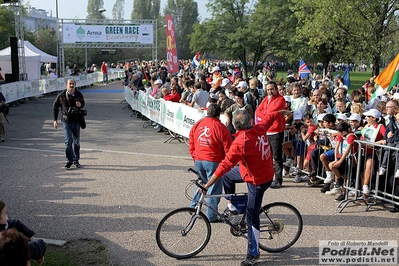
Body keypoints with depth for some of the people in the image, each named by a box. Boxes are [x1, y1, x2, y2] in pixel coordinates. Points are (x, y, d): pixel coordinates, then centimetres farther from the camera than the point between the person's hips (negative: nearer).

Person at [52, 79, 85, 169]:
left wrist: (80, 105, -10)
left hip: (76, 121, 3)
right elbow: (55, 107, 6)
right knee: (68, 142, -9)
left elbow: (83, 104, 16)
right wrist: (55, 120, 2)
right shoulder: (61, 95, -5)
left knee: (76, 142, 11)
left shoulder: (79, 94, 0)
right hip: (66, 122, -2)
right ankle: (69, 161, 2)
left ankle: (76, 160, 25)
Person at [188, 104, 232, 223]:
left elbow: (191, 144, 12)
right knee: (214, 188, 5)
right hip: (213, 161, -5)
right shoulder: (220, 128, -12)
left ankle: (193, 207, 27)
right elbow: (228, 148, -9)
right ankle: (211, 216, 10)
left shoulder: (197, 125, 4)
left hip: (198, 160, 5)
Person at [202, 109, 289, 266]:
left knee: (252, 218, 1)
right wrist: (282, 112, 36)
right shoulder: (260, 128, -9)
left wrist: (207, 185, -24)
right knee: (227, 176, 21)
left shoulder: (241, 142, -30)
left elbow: (225, 165, -29)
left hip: (257, 181, -9)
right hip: (266, 172, 9)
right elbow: (270, 117, 14)